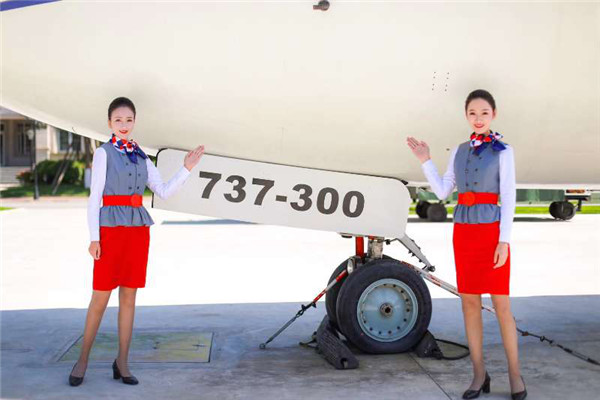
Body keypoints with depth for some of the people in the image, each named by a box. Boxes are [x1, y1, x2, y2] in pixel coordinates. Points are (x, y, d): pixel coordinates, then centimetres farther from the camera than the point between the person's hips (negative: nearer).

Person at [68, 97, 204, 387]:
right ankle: (83, 359, 13)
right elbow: (94, 196, -5)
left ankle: (122, 362, 14)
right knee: (101, 297, -1)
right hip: (112, 228, -5)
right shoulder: (103, 153, 0)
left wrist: (186, 168, 2)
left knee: (129, 296, 7)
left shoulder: (141, 157, 14)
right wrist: (94, 237, -10)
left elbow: (163, 192, 11)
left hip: (139, 229, 5)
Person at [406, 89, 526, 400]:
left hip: (492, 231, -4)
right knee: (469, 302, 5)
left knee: (501, 304, -3)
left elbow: (508, 197, -7)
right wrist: (425, 160, 4)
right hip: (464, 231, 4)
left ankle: (515, 374, 8)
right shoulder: (459, 151, 12)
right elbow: (442, 192, 10)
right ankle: (479, 374, 13)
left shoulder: (503, 151, -1)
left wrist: (504, 240, -14)